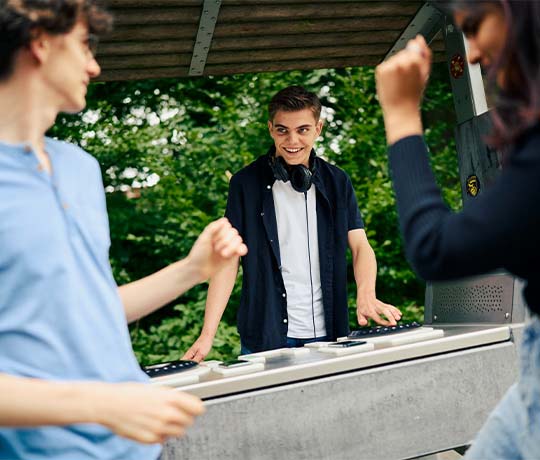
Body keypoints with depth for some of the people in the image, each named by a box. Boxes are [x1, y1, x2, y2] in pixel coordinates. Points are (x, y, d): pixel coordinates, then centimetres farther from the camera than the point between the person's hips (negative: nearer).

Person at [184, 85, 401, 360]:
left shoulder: (336, 182, 6)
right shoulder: (246, 183, -2)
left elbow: (360, 246, 3)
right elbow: (228, 260, -5)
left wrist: (366, 294, -18)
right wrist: (207, 334, -15)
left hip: (328, 335, 3)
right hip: (265, 337, -2)